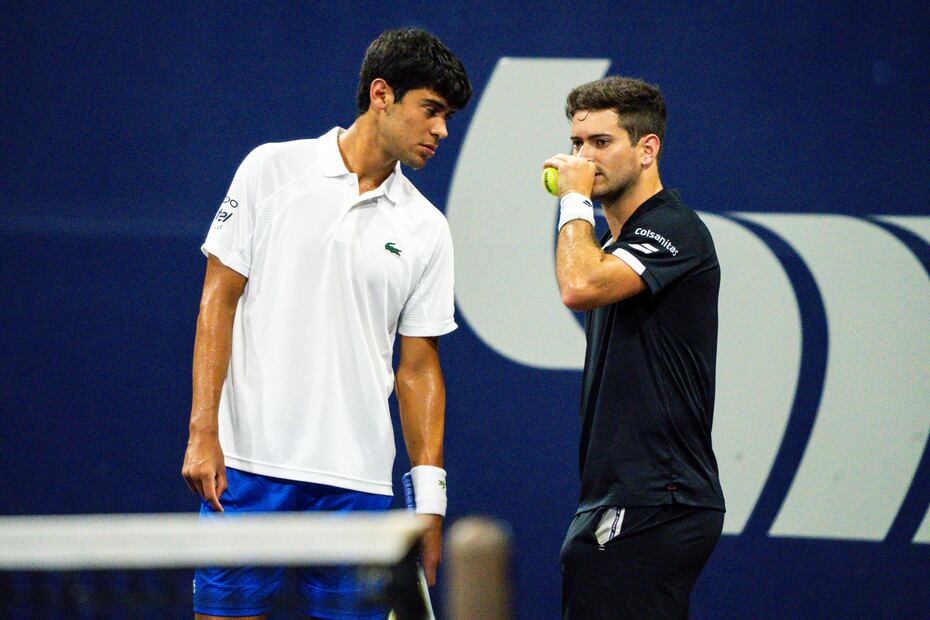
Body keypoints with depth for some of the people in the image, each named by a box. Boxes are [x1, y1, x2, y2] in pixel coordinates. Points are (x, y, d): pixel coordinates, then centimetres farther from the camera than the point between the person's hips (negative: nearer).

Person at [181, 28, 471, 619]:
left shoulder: (427, 229, 9)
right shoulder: (272, 170, 1)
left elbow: (418, 366, 11)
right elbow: (218, 301, 1)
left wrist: (429, 494, 4)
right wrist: (203, 432, -8)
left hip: (357, 480, 3)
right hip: (248, 461, -3)